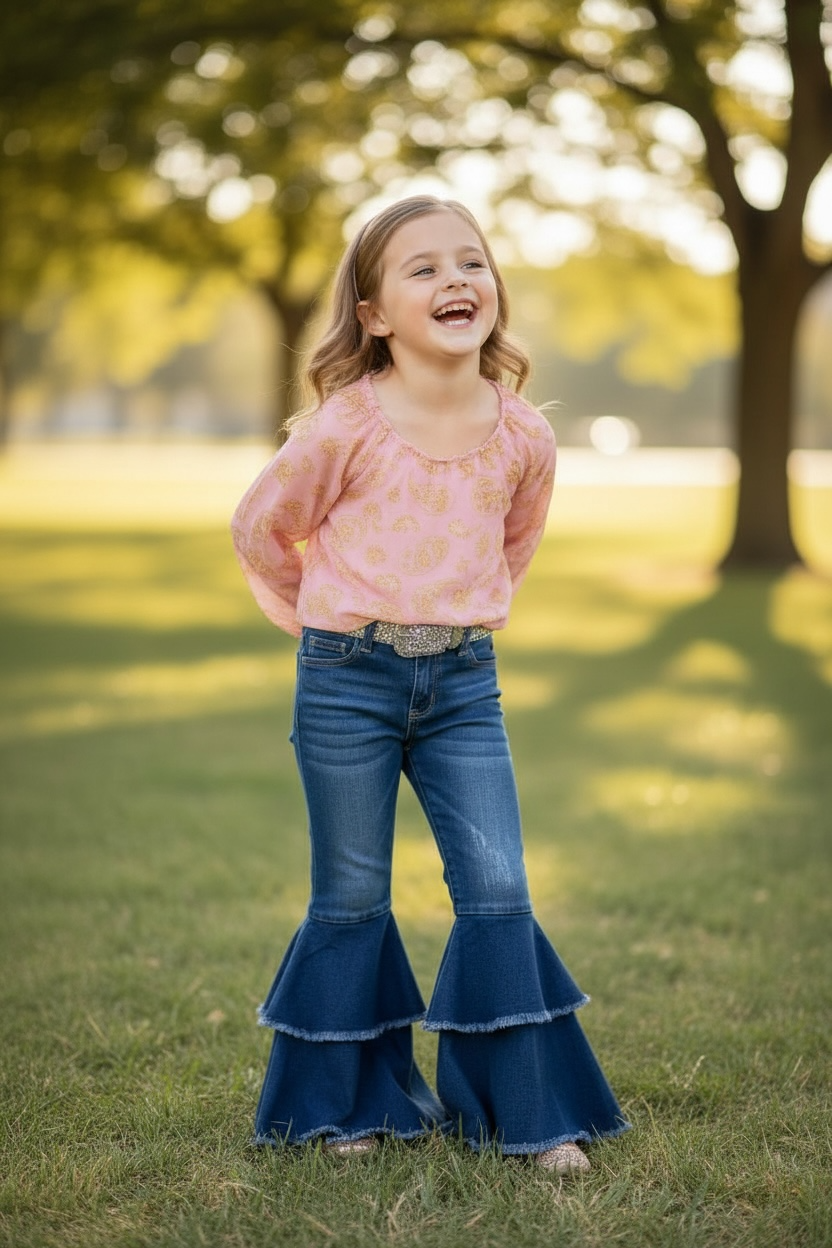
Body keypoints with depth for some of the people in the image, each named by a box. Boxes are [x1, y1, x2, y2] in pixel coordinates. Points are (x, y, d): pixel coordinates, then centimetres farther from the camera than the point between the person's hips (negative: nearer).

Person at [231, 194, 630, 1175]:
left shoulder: (523, 435, -2)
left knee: (498, 892, -1)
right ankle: (350, 1104, 24)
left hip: (464, 685, 3)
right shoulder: (348, 425, -12)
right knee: (352, 900, 7)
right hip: (347, 682, -2)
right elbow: (261, 527, 3)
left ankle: (526, 1110, 12)